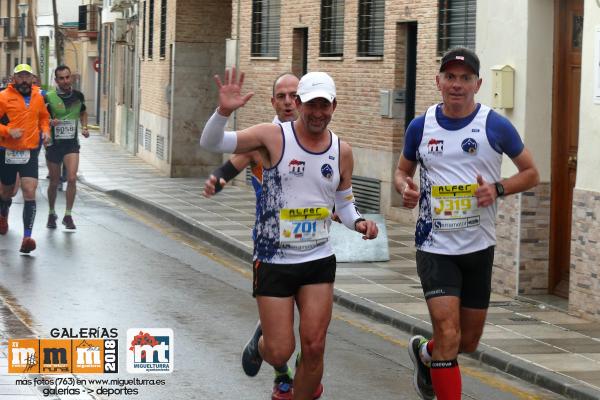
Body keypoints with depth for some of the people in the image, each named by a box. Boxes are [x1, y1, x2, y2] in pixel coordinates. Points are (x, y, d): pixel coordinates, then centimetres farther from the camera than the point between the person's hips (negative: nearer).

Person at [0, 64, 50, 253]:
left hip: (30, 152, 1)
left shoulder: (38, 97, 6)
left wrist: (45, 130, 6)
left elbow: (44, 116, 24)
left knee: (30, 192, -13)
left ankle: (27, 237, -15)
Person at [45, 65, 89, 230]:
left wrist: (84, 127, 6)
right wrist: (50, 122, -22)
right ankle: (51, 214, 30)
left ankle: (68, 216, -4)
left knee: (72, 178, -15)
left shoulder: (78, 96, 2)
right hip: (53, 143, -1)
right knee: (54, 182, 9)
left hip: (72, 143, 1)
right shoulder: (49, 97, -9)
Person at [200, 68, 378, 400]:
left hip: (319, 262, 3)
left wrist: (358, 222, -5)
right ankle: (260, 340, 36)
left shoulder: (341, 151, 3)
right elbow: (211, 143, -13)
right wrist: (224, 111, -33)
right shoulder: (273, 137, -9)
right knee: (280, 353, -1)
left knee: (314, 348, -3)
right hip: (274, 262, -3)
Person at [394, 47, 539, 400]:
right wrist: (405, 189, -9)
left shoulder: (496, 126, -5)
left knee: (469, 341, 14)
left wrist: (497, 188, -15)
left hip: (479, 248, 1)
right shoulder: (421, 126, 0)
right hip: (435, 247, -1)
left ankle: (425, 353, 46)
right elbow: (402, 171, 15)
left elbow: (532, 174, 4)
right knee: (448, 336, -15)